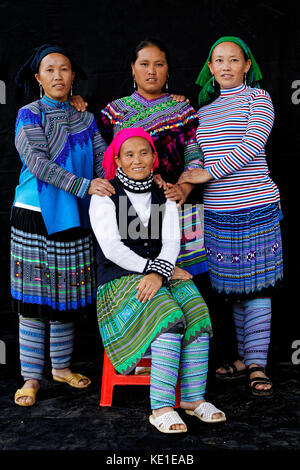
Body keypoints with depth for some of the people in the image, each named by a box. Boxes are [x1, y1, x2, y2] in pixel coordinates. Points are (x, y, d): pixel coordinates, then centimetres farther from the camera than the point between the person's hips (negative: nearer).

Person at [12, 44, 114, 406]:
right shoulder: (29, 115, -2)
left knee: (66, 298, 10)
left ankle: (61, 366, 26)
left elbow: (103, 161, 5)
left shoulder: (85, 119, 12)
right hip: (34, 217, -4)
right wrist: (84, 185, -22)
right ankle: (31, 377, 11)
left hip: (73, 218, 4)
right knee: (34, 298, -1)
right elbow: (37, 163, -15)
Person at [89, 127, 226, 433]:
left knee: (198, 313, -25)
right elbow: (111, 249, -9)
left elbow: (172, 242, 2)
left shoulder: (163, 194, 12)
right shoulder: (105, 196, 0)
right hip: (119, 278, -4)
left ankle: (193, 397, -18)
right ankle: (160, 408, -27)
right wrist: (150, 268, -14)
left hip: (160, 273, 4)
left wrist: (158, 273, -17)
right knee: (170, 318, -31)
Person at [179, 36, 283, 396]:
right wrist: (185, 182, -1)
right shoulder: (204, 108, 16)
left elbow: (251, 146, -12)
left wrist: (207, 173, -15)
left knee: (256, 284, -4)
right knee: (233, 286, 8)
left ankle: (257, 365, 2)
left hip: (256, 205, -4)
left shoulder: (257, 97, 2)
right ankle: (244, 357, 20)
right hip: (216, 210, 5)